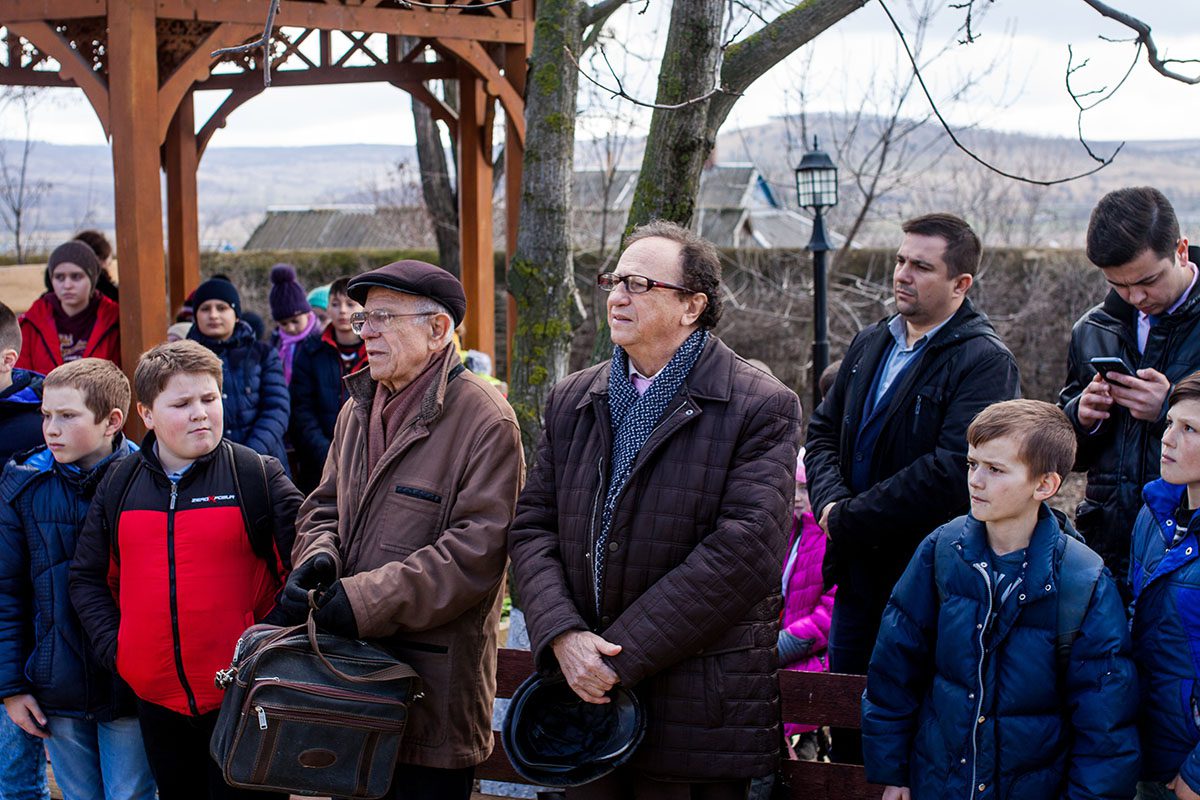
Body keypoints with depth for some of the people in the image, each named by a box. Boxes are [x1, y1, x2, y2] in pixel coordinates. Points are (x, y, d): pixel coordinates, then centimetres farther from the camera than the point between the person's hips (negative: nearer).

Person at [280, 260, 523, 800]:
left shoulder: (485, 420, -13)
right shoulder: (358, 409, 14)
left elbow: (479, 549, -19)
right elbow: (324, 506, 20)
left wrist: (366, 600, -21)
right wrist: (318, 558, -5)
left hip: (434, 681, -7)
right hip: (350, 667, 7)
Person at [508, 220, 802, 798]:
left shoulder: (762, 408, -7)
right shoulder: (572, 400, 12)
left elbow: (744, 551, -16)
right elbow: (532, 527, 8)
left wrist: (623, 657, -17)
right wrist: (563, 635, -11)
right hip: (585, 701, 5)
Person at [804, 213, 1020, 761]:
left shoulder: (985, 362, -13)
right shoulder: (869, 346, 11)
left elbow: (953, 470, -24)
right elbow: (823, 430, 15)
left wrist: (848, 518, -18)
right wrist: (830, 500, -6)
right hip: (857, 573, 7)